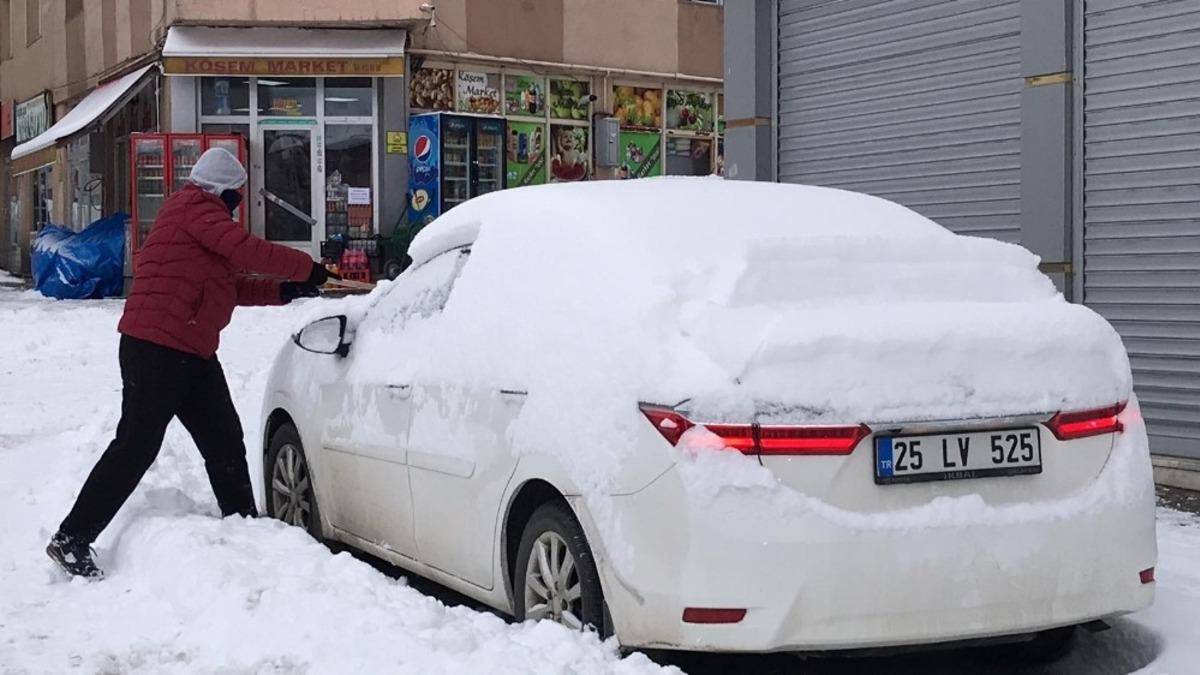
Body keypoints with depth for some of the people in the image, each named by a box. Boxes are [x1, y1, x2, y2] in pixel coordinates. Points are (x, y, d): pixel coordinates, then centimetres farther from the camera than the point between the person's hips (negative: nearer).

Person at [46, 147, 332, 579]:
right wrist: (306, 269, -10)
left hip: (191, 353, 11)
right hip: (156, 348, -11)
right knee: (136, 446, -10)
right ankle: (71, 540, -6)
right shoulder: (195, 206, -8)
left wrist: (282, 291, 17)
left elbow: (230, 284, 26)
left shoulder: (199, 212, 24)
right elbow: (244, 249, -19)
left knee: (224, 441, 11)